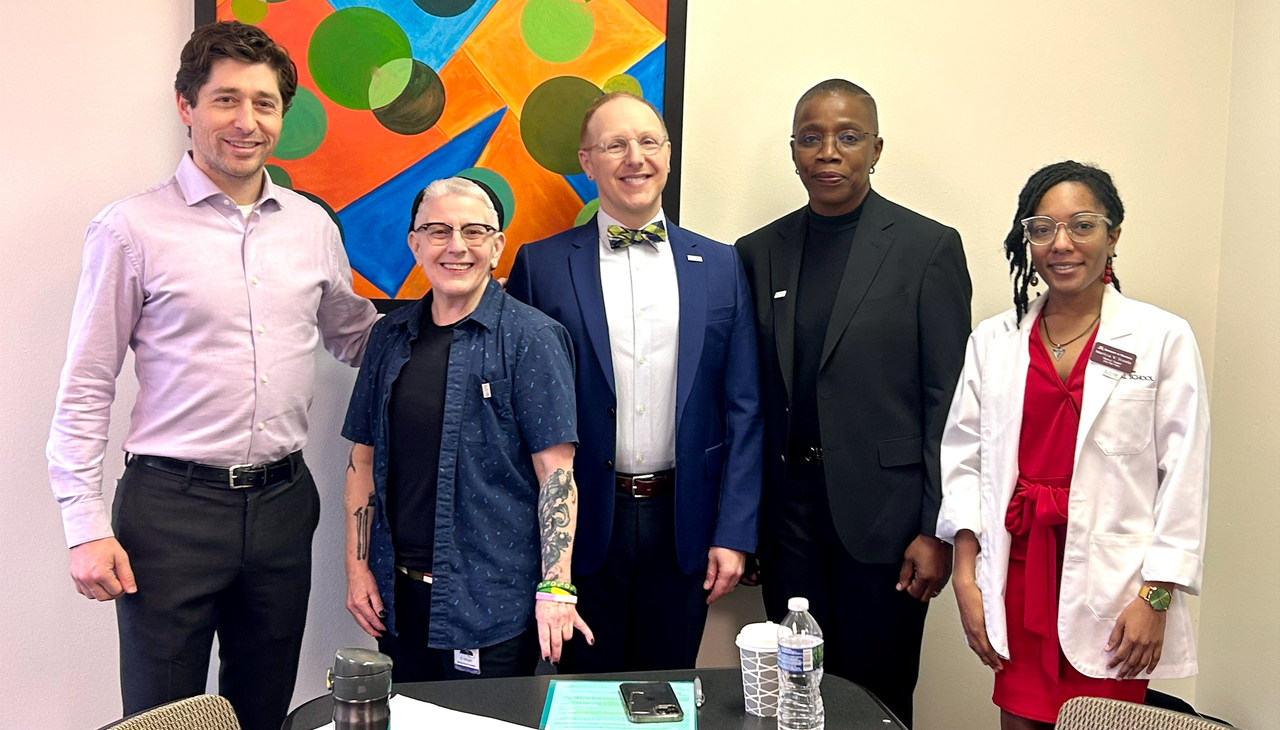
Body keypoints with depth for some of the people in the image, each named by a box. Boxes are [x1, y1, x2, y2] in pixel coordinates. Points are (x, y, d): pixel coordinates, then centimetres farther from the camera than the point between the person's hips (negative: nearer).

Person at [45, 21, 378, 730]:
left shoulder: (313, 226, 7)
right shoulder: (131, 229, -5)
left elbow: (353, 337, 20)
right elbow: (86, 390, -3)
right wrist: (85, 526, -8)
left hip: (282, 502, 4)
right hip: (172, 505, -4)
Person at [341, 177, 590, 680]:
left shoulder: (531, 337, -7)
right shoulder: (390, 336, 8)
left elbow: (556, 469, -11)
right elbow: (364, 457, 11)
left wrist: (555, 588, -17)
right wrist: (357, 566, 6)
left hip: (491, 601, -4)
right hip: (397, 592, 5)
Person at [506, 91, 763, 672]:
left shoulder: (720, 266, 5)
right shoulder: (541, 264, -1)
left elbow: (742, 410, 4)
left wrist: (734, 534, -1)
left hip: (683, 528, 2)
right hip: (583, 527, -1)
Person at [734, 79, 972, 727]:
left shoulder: (929, 248, -3)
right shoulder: (759, 252, 7)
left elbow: (948, 401, -5)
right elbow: (752, 396, 9)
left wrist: (937, 531, -9)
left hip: (881, 513, -3)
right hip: (787, 510, 3)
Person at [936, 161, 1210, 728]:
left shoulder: (1164, 339, -2)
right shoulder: (993, 340, 6)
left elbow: (1184, 477, -3)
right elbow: (963, 457, 6)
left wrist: (1156, 597, -7)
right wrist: (965, 575, 0)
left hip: (1110, 583, -2)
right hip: (1019, 571, 3)